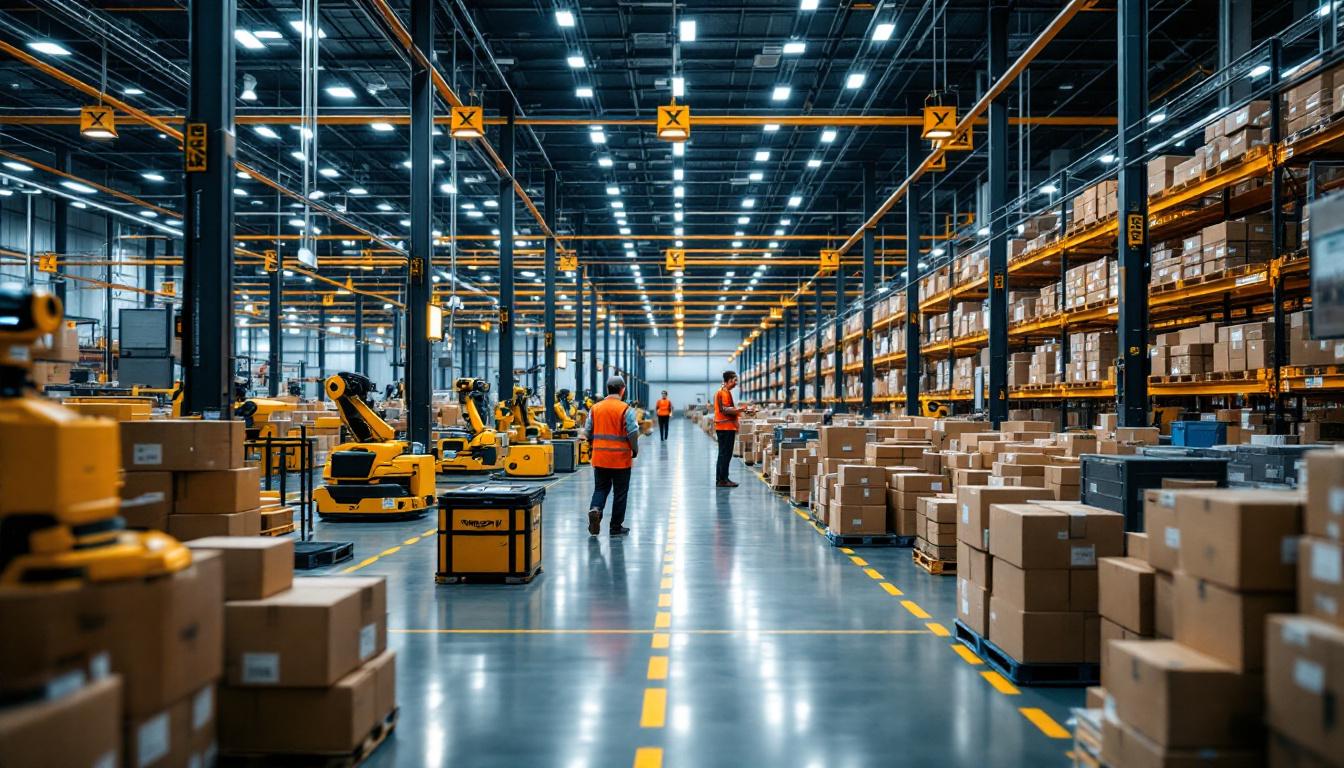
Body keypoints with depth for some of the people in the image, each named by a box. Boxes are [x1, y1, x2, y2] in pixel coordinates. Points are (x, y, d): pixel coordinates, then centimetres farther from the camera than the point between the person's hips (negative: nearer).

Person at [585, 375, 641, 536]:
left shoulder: (595, 408, 2)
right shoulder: (626, 409, -11)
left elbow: (587, 432, 7)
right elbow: (633, 433, -13)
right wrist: (635, 450, 4)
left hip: (600, 458, 3)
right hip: (621, 458, -3)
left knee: (600, 488, 17)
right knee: (620, 492, 8)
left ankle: (595, 509, -10)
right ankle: (616, 527, 14)